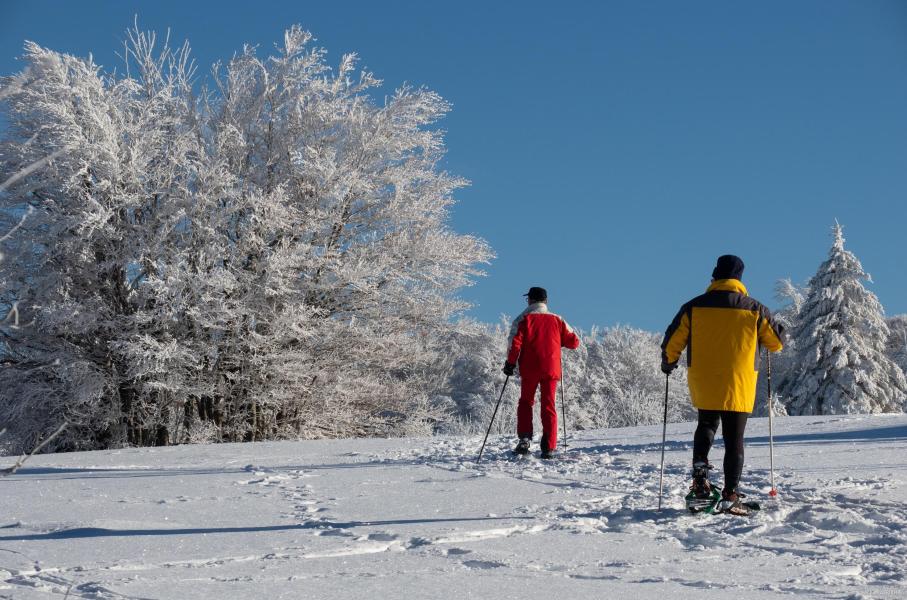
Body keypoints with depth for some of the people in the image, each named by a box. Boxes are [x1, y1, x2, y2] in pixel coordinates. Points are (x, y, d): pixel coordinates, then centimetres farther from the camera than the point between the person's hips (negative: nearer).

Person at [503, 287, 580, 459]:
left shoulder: (524, 319, 3)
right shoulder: (556, 320, 10)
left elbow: (515, 343, -10)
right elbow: (574, 342, 9)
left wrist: (510, 363, -1)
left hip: (530, 369, -1)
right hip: (551, 368, 1)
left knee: (525, 402, 15)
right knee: (549, 406, 4)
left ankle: (524, 439, 0)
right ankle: (549, 448, -4)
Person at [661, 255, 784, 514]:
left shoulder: (693, 307, -3)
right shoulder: (754, 309, -4)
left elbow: (672, 342, 2)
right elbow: (778, 340, 5)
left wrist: (668, 363, 22)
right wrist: (760, 336, 27)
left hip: (702, 384, 2)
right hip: (738, 386, -1)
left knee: (707, 424, 25)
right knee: (734, 440, 5)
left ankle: (700, 471, 2)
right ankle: (730, 496, -2)